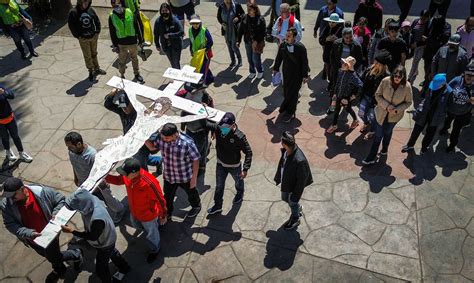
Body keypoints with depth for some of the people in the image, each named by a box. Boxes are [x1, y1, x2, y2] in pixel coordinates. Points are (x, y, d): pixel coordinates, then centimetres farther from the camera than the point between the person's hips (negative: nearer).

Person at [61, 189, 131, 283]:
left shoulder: (97, 219, -49)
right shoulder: (92, 199, -29)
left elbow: (92, 237, -28)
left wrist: (72, 231, -25)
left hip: (104, 244, -7)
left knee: (101, 268, 18)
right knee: (112, 252, 35)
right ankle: (124, 268, 61)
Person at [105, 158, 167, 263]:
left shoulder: (149, 183, -43)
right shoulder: (128, 176, -22)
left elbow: (160, 200, -29)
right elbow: (118, 180, 1)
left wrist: (163, 216, -15)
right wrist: (105, 177, -16)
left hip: (148, 215, -7)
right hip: (134, 212, 7)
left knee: (151, 234, 22)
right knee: (136, 224, 37)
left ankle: (155, 250, 54)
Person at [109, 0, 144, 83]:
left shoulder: (130, 12, -4)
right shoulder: (112, 17, -6)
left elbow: (137, 26, 3)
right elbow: (112, 32, -1)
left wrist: (140, 39, 5)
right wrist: (115, 45, -4)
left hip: (133, 41, 1)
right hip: (121, 43, -1)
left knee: (135, 58, 16)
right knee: (122, 60, 6)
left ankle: (137, 74, 33)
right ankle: (122, 76, 23)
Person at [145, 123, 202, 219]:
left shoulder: (187, 143, -34)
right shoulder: (161, 137, -21)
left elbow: (195, 160, -22)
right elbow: (152, 147, -1)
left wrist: (194, 178, -17)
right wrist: (145, 140, -22)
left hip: (185, 177, -3)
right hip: (168, 176, 3)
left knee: (191, 193, 27)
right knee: (167, 197, 22)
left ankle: (196, 206, 58)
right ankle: (167, 214, 50)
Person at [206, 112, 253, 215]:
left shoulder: (239, 136, -32)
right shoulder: (218, 128, -21)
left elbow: (248, 152, -25)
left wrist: (245, 169, -29)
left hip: (234, 166, -3)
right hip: (221, 164, 3)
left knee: (238, 181, 28)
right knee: (219, 186, 19)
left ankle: (240, 193, 61)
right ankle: (217, 205, 40)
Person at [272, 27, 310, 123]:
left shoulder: (300, 47, -20)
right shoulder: (282, 45, -7)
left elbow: (304, 62, -14)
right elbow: (279, 58, 8)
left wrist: (305, 75, -10)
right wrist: (276, 69, 15)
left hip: (297, 75, -4)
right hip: (286, 73, 4)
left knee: (292, 93, 5)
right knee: (286, 92, 13)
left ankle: (289, 112, 20)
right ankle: (287, 109, 33)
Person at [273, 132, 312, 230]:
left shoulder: (299, 161, -42)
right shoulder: (285, 150, -20)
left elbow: (302, 179, -28)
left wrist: (296, 195, -17)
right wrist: (278, 177, 14)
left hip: (294, 186, -7)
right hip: (286, 182, 7)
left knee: (292, 203, 21)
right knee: (285, 198, 31)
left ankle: (295, 220, 53)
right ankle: (298, 209, 61)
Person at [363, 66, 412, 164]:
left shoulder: (407, 87, -21)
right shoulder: (385, 81, -21)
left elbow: (408, 102, -9)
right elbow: (377, 95, -12)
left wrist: (397, 110, -24)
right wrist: (386, 106, -25)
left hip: (394, 116, 1)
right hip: (381, 113, -1)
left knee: (387, 132, 26)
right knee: (378, 135, 5)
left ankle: (384, 149, 54)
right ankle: (371, 157, 19)